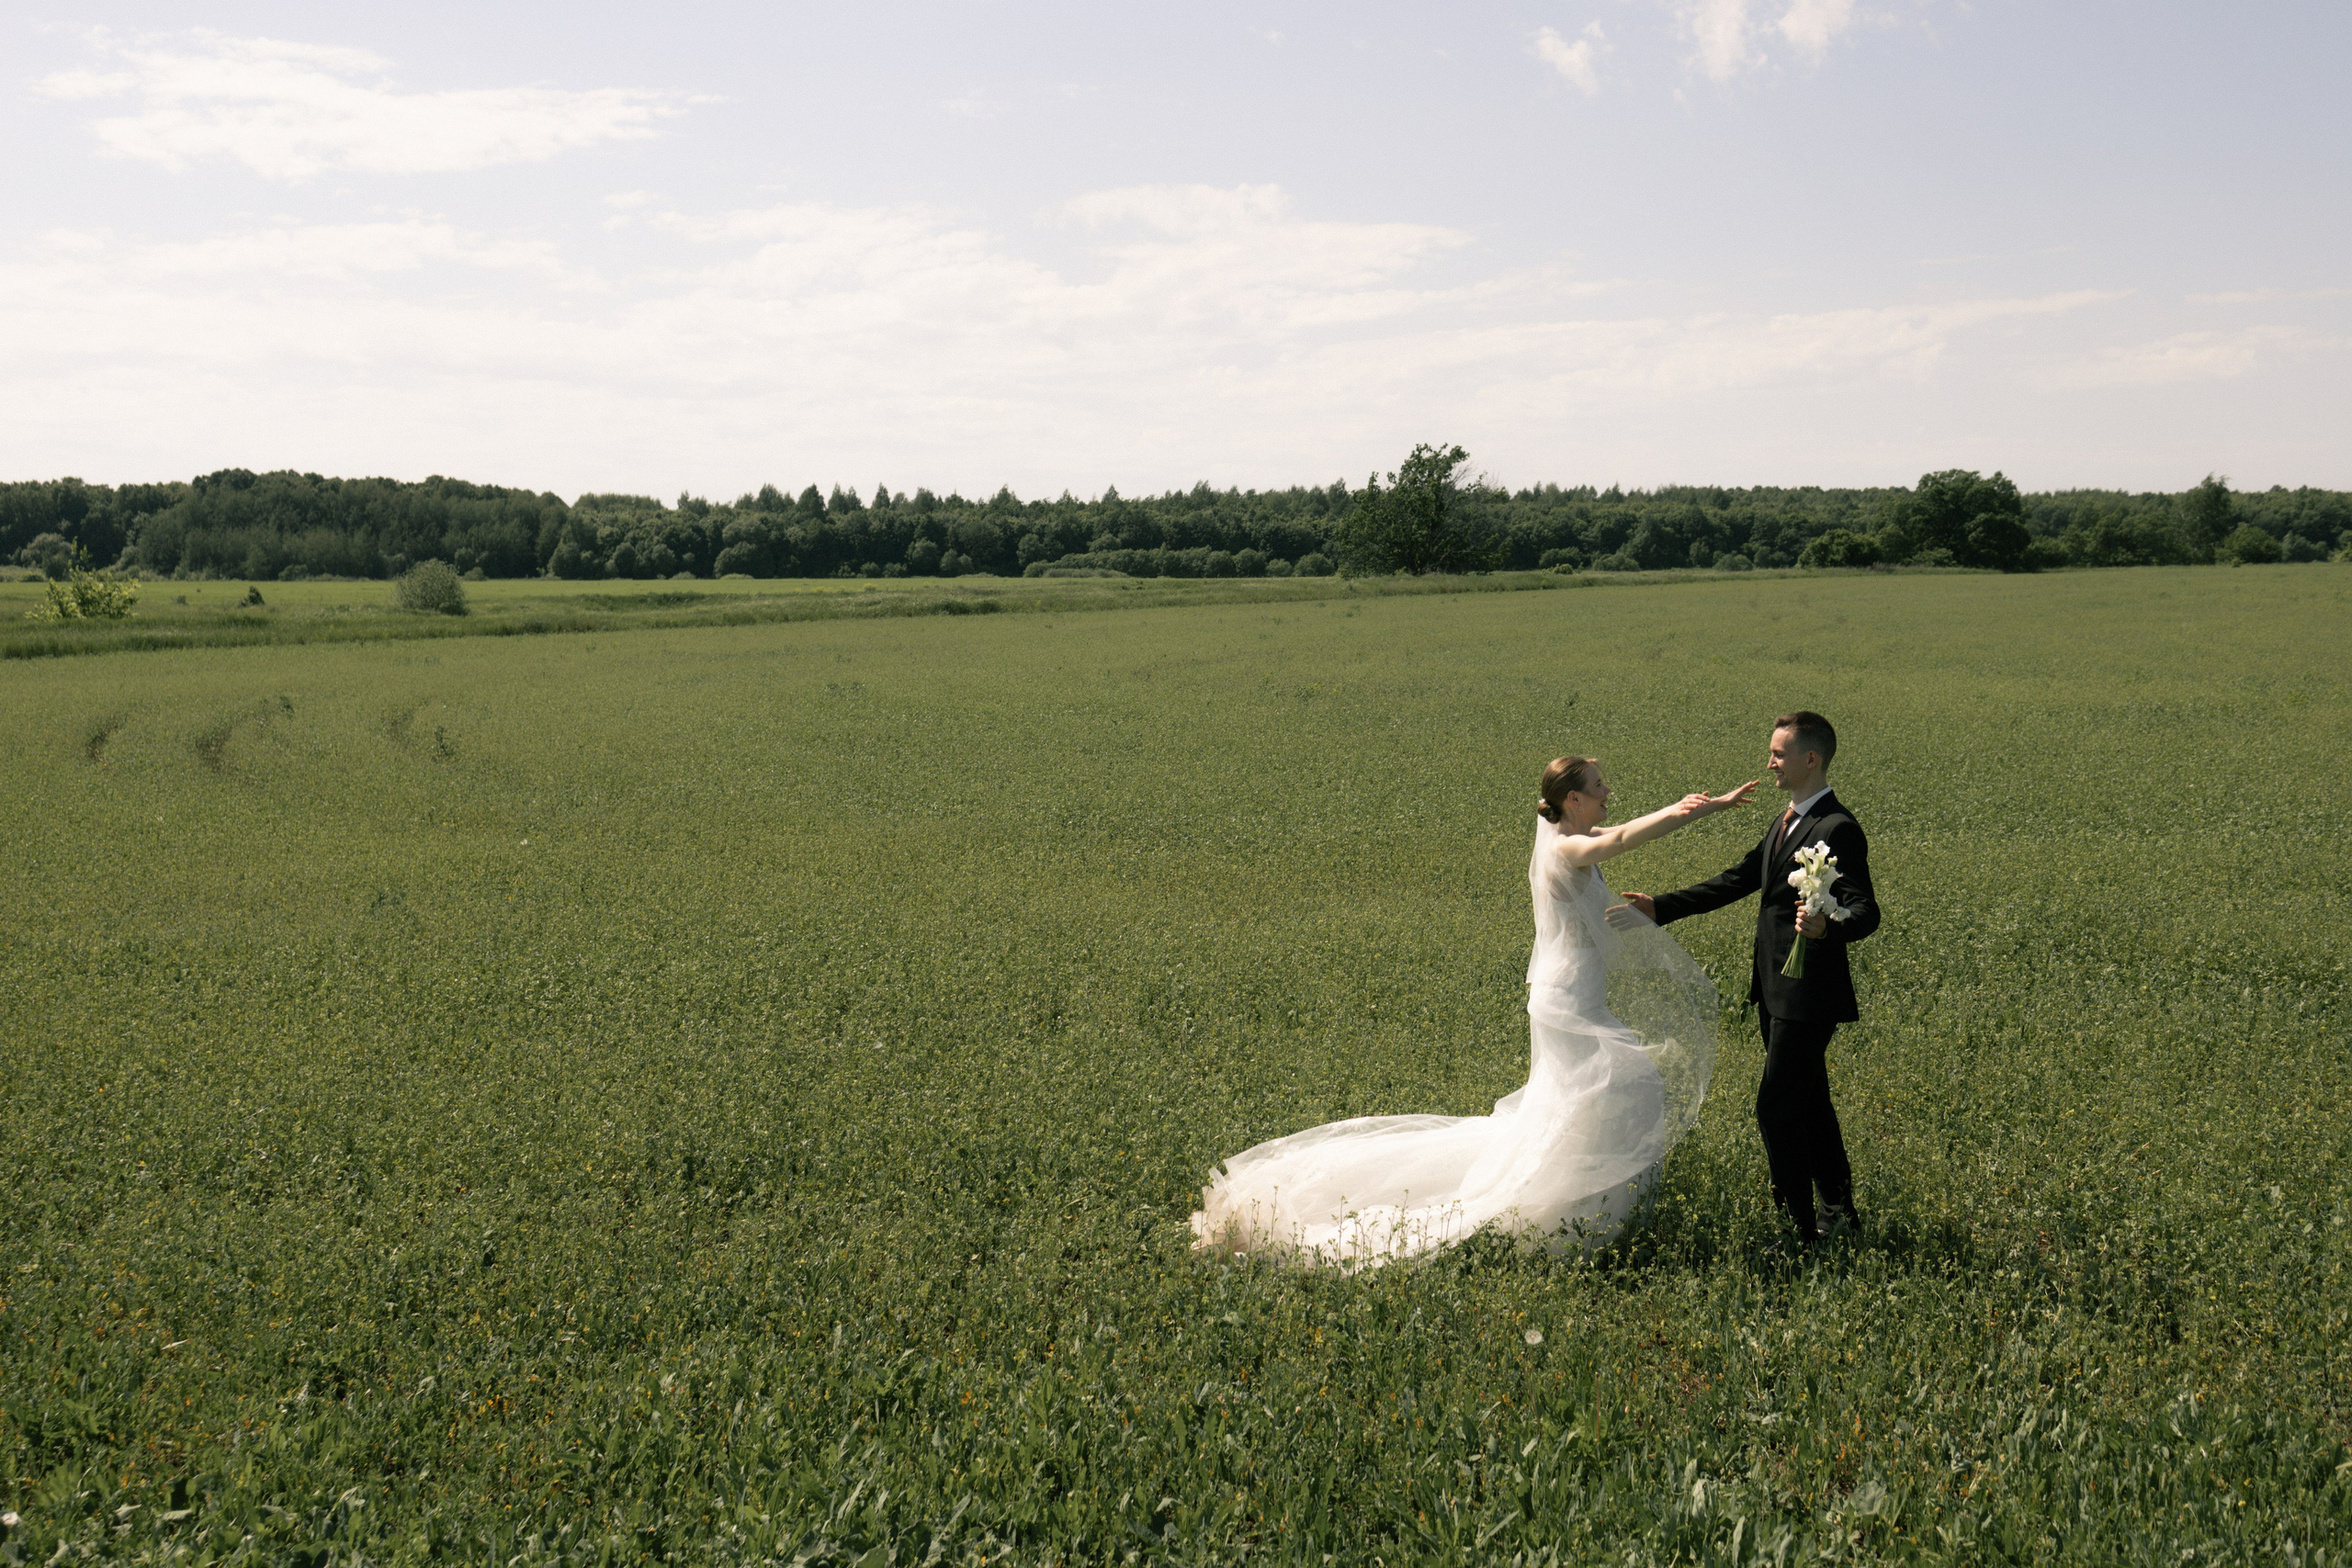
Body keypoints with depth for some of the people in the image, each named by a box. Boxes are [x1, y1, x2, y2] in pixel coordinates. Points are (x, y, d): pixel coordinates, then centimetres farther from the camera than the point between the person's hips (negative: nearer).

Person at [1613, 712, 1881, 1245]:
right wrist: (1658, 908, 12)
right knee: (1808, 1104, 18)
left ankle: (1797, 1225, 1)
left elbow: (1866, 911, -24)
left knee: (1776, 1109, -7)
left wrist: (1826, 928, -45)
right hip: (1777, 990, 10)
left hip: (1808, 994, -10)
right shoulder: (1786, 823, 14)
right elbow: (1735, 882, 16)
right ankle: (1839, 1210, 30)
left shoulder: (1838, 830, -17)